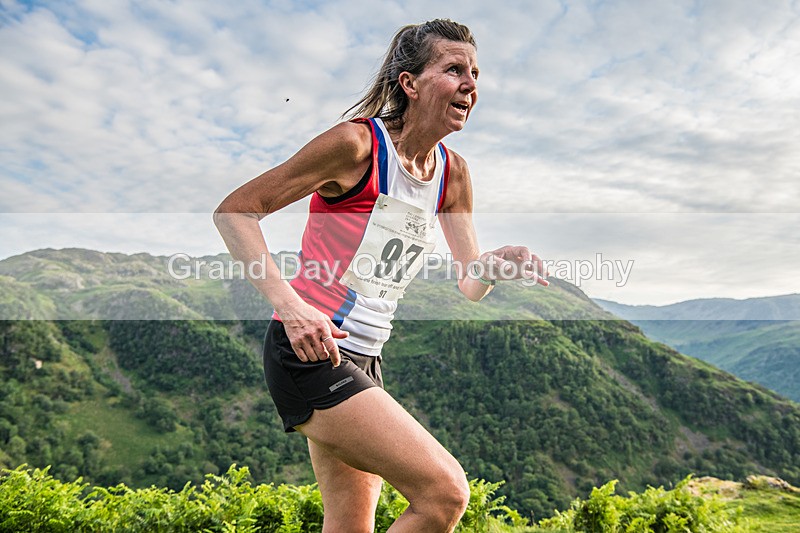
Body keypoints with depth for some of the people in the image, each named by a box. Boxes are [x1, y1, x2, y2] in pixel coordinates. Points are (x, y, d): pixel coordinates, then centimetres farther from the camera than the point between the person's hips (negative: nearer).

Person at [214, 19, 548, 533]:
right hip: (309, 351, -8)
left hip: (363, 360, 8)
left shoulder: (454, 173, 8)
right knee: (446, 491, -14)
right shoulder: (357, 143, -14)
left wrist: (496, 265, -11)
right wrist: (288, 303, -23)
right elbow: (234, 210, -11)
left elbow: (469, 285, 13)